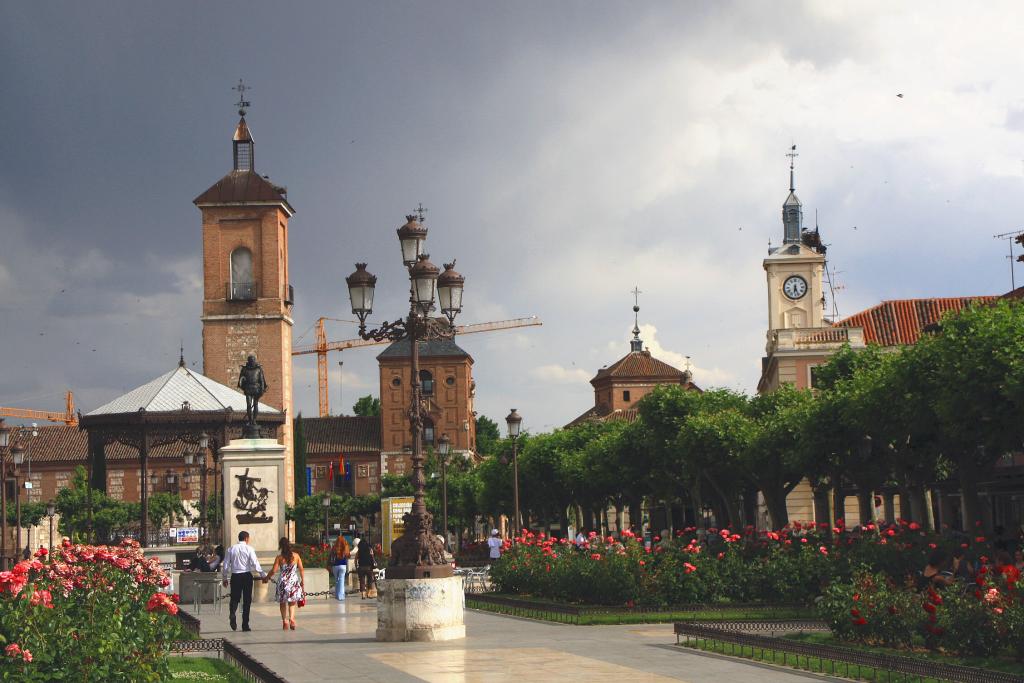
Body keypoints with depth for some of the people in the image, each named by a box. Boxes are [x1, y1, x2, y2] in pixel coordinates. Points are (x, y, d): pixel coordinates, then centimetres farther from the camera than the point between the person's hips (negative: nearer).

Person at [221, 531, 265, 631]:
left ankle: (232, 614, -21)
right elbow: (255, 564, -10)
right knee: (247, 600, 6)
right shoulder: (249, 549, -4)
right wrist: (263, 575, -3)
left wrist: (225, 578, 16)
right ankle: (245, 625, 6)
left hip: (235, 576, 2)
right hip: (246, 576, -2)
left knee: (234, 598, 10)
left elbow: (225, 565, 5)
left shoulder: (231, 549, 4)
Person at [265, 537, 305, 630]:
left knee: (283, 603, 14)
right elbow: (301, 570, 2)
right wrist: (303, 581, 13)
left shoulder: (279, 557, -7)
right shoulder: (296, 556, -2)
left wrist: (266, 578, 10)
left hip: (283, 581, -1)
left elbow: (273, 570, -6)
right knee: (292, 602, 12)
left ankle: (285, 621, 9)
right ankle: (291, 618, -11)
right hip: (294, 581, 1)